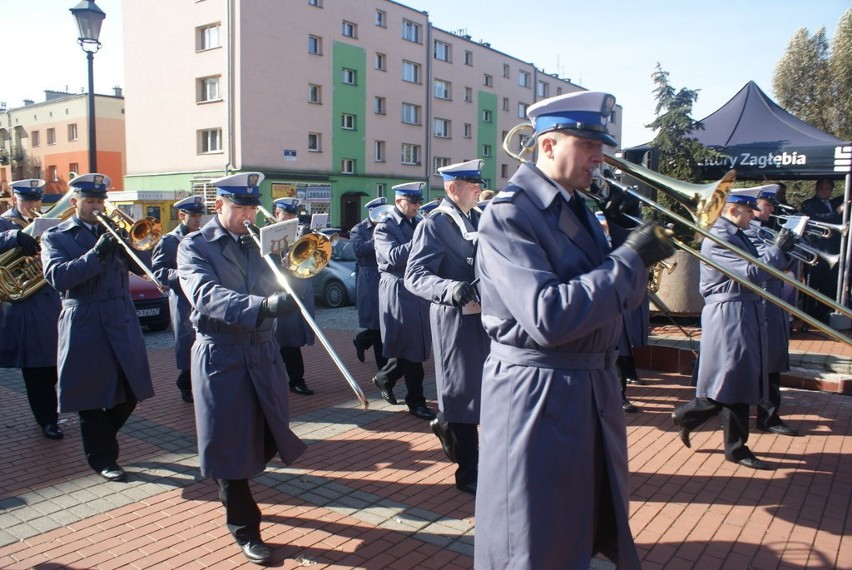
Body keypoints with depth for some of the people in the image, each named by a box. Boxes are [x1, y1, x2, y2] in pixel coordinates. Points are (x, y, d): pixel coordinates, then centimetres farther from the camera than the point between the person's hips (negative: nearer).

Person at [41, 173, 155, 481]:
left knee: (130, 393, 9)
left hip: (123, 322, 4)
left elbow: (142, 267, 3)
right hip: (85, 326, -4)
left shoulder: (112, 232, 13)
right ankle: (103, 459, 20)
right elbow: (57, 277, -15)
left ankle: (101, 438, 35)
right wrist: (96, 254, -25)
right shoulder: (55, 237, 2)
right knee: (93, 398, 4)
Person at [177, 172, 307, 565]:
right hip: (221, 355, -5)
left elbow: (279, 286, 3)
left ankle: (233, 491, 43)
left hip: (263, 352, 5)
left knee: (267, 437, 13)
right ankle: (244, 527, 20)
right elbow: (207, 295, -24)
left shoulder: (258, 242, 12)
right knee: (230, 442, 3)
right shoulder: (194, 247, -5)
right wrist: (263, 305, -39)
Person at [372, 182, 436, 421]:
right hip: (399, 291, -6)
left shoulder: (420, 224, 14)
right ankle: (416, 401, 8)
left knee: (408, 346, 13)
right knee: (410, 347, -2)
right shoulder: (384, 228, -6)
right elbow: (394, 256, -22)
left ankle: (384, 378, 35)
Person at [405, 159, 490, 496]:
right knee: (463, 390, 3)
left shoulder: (480, 220, 12)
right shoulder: (434, 224, -11)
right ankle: (468, 472, 18)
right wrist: (451, 289, -35)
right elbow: (414, 276, -19)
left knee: (485, 386, 17)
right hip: (456, 318, -7)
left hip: (486, 314, 8)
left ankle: (445, 423, 46)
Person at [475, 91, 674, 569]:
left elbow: (613, 298, 12)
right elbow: (548, 318, -29)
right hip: (536, 397, -8)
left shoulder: (579, 210, 9)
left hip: (595, 391, 9)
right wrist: (631, 258, -23)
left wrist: (644, 255, -5)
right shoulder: (507, 216, -17)